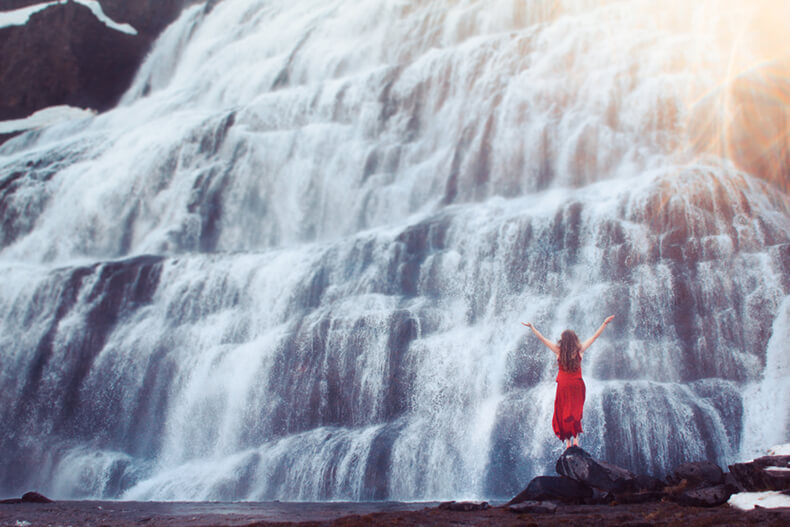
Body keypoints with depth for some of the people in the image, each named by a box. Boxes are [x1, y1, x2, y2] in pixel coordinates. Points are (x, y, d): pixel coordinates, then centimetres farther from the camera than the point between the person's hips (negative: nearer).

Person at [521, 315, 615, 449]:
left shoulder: (559, 350, -6)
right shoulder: (580, 349, -4)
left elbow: (542, 338, 1)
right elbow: (595, 337, 4)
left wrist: (531, 327, 10)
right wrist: (605, 323, 12)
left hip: (563, 385, -1)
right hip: (577, 385, 1)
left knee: (563, 413, 5)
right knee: (576, 413, 10)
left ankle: (567, 442, 1)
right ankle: (576, 438, -3)